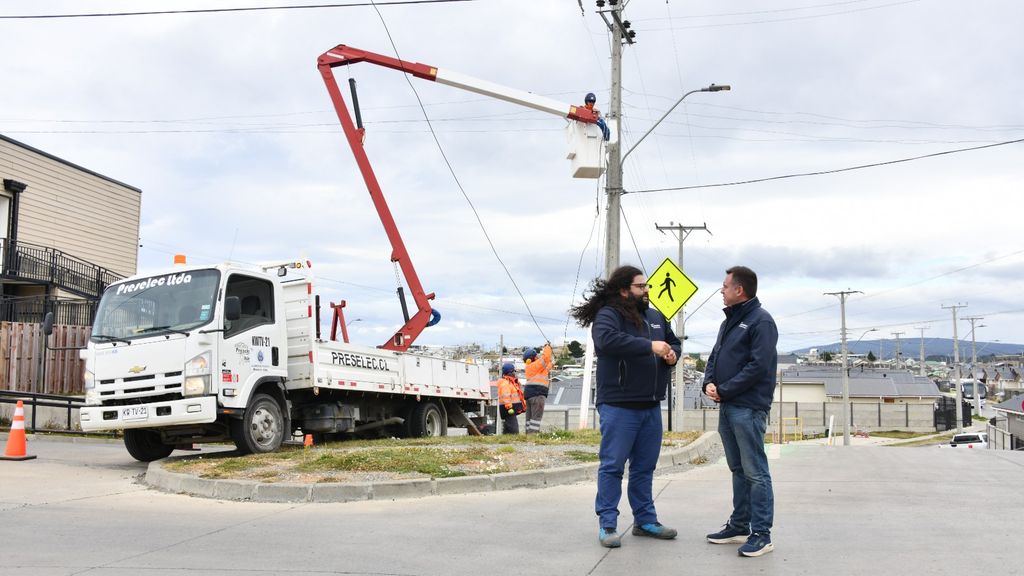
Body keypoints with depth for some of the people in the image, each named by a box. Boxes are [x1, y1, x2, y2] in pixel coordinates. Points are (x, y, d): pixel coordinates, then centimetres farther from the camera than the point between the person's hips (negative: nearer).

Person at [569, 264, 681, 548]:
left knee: (645, 466, 15)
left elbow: (674, 341, 27)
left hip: (651, 406, 7)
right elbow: (607, 339, -29)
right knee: (613, 465, -2)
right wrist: (650, 346, -28)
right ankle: (607, 524, 5)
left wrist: (672, 353, 2)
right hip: (619, 406, -7)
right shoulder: (608, 315, -9)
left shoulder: (656, 317, 15)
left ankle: (645, 520, 25)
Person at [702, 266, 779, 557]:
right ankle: (739, 526, 23)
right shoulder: (729, 321, 18)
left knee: (755, 472, -5)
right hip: (727, 406, 9)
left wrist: (724, 390, -14)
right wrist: (709, 383, -1)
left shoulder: (761, 321, -10)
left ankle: (761, 534, -1)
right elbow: (715, 356, 19)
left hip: (748, 408, -9)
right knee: (738, 469, 15)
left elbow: (758, 366, -18)